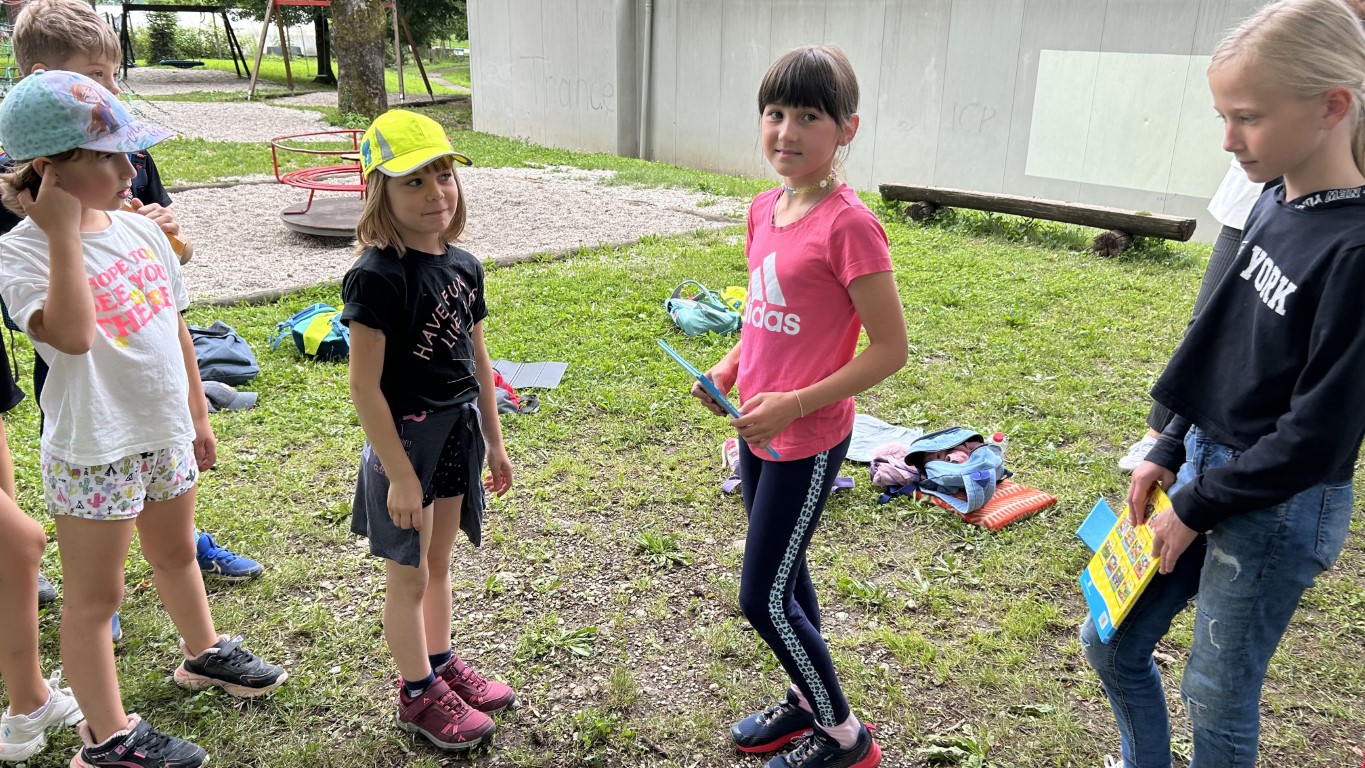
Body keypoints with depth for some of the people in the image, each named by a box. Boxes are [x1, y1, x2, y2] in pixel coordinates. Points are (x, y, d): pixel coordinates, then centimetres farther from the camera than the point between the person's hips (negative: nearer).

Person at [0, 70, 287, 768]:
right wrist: (64, 233, -29)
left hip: (165, 433, 7)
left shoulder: (139, 229, 2)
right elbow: (70, 336, -34)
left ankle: (204, 652, 49)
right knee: (94, 595, 8)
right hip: (93, 451, -6)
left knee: (176, 554, 26)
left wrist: (197, 416, 15)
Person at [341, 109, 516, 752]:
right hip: (406, 438, -6)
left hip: (458, 434, 7)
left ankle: (441, 662, 42)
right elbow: (364, 385, -20)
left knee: (438, 561, 23)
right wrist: (399, 473, -19)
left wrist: (493, 441, 14)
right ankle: (418, 693, 30)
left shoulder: (463, 266, 2)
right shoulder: (377, 275, -20)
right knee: (408, 576, 11)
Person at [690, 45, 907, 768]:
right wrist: (731, 367, 1)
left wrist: (793, 403, -21)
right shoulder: (764, 209, 3)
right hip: (757, 430, 8)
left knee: (762, 598, 1)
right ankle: (807, 700, 42)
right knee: (783, 575, 21)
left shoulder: (848, 226, -21)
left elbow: (890, 348, -18)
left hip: (808, 442, -8)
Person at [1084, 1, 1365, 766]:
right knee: (1111, 644, 17)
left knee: (1217, 697, 10)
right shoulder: (1274, 207, 1)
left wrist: (1197, 509, -13)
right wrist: (1169, 454, 8)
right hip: (1206, 466, 8)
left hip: (1278, 508, -7)